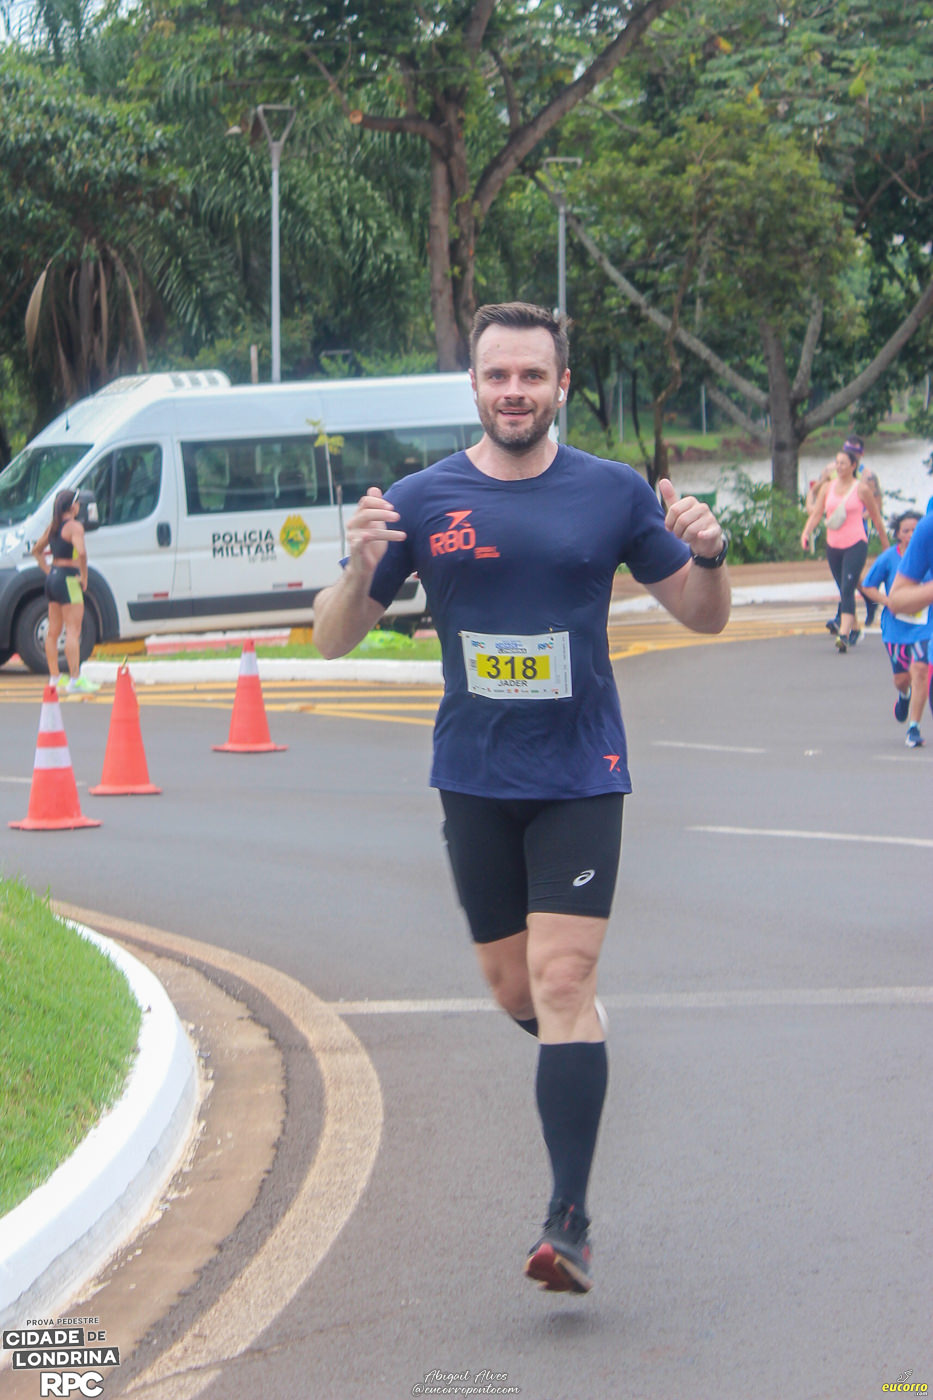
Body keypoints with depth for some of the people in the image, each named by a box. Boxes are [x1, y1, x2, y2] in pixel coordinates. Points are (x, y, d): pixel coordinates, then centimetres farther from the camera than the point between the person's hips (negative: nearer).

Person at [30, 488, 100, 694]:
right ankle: (75, 680, -14)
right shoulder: (74, 526, -13)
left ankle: (54, 677, 20)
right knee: (73, 631, -9)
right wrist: (84, 576, -15)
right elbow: (81, 552, -28)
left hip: (53, 577, 9)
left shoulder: (53, 526, 13)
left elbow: (37, 550, 25)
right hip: (68, 578, -9)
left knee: (53, 631, 14)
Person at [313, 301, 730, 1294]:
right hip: (475, 776, 2)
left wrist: (708, 558, -13)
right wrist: (360, 571, -19)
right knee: (514, 990, 10)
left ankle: (569, 1218, -12)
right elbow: (333, 640, 2)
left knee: (563, 980, -13)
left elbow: (703, 617, 9)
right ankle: (580, 1061, 45)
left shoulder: (613, 494, 0)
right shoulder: (422, 501, 0)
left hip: (581, 774, -2)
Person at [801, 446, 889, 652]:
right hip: (833, 546, 5)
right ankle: (853, 630, 29)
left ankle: (844, 634, -27)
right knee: (843, 591, 13)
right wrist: (806, 533, -14)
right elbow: (816, 513, 5)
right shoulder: (827, 487, 9)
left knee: (847, 589, -18)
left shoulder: (861, 489, -2)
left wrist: (886, 545, 12)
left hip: (856, 544, -5)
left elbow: (876, 518, 6)